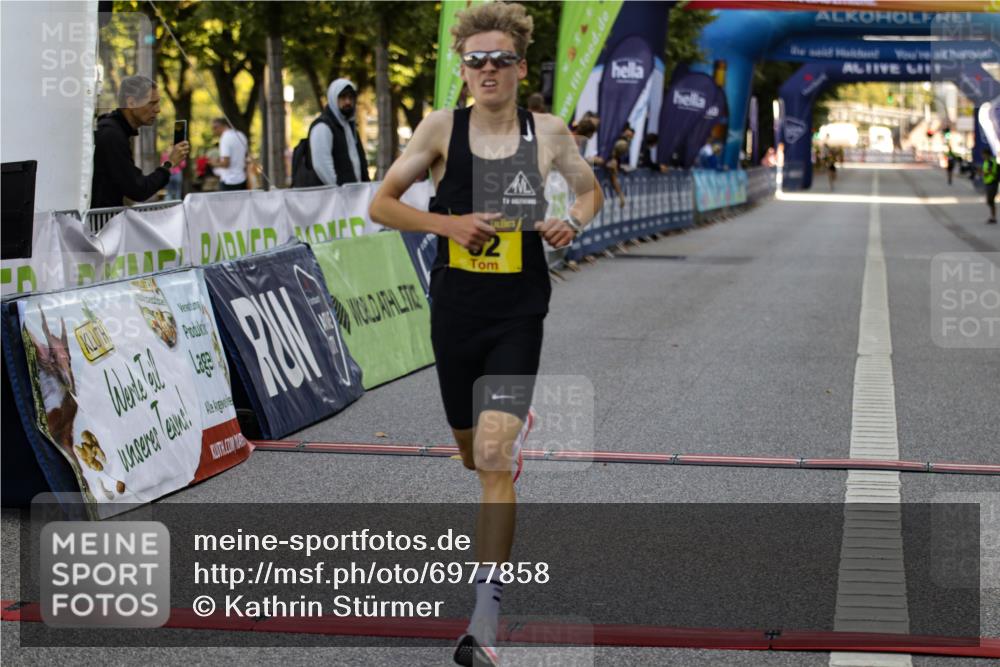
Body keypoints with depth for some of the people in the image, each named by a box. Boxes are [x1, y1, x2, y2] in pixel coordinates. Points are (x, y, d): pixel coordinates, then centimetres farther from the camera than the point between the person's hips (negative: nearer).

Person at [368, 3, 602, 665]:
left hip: (518, 316, -2)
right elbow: (381, 204, 1)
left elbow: (592, 191, 17)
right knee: (470, 449, 19)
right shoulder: (443, 127, -3)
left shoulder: (549, 132, -2)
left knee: (494, 458, -15)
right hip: (455, 310, 2)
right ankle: (520, 423, 59)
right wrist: (447, 223, -14)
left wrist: (572, 222, -5)